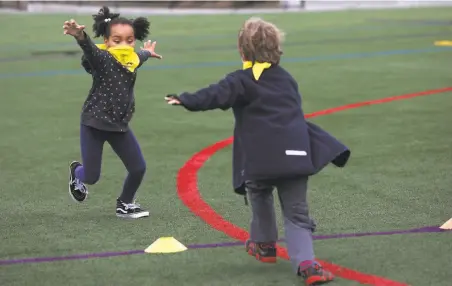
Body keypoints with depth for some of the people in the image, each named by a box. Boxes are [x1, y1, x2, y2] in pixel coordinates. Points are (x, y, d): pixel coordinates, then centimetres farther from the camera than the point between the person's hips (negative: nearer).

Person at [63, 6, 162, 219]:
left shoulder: (132, 60, 2)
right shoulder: (103, 58, -19)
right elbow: (90, 50, -43)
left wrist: (148, 52, 51)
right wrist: (80, 36, -66)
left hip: (119, 125, 6)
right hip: (94, 124, -6)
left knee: (138, 169, 4)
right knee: (91, 177, 0)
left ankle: (125, 205, 31)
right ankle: (76, 172, 38)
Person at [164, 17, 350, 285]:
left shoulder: (242, 81, 0)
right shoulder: (287, 78, 19)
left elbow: (216, 95, -15)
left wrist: (186, 100, -17)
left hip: (261, 159, -3)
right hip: (294, 155, 3)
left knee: (261, 197, 28)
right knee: (297, 213, 2)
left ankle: (265, 244, 41)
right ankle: (306, 262, -17)